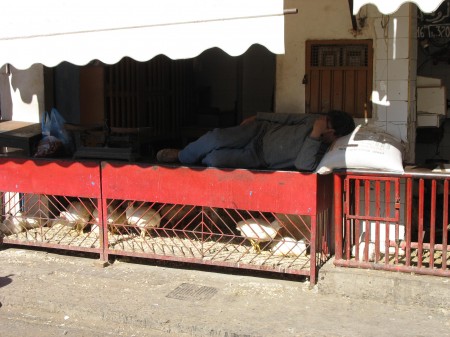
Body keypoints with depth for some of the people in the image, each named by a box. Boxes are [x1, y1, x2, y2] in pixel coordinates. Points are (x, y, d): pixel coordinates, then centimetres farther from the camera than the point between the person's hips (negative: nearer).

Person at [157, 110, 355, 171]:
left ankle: (184, 161, 10)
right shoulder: (316, 121, -5)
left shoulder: (322, 153, -16)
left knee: (215, 159, -23)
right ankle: (182, 155, 9)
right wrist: (258, 117, 10)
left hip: (257, 159, -3)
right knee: (215, 138, -21)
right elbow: (287, 118, 7)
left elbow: (303, 165, -34)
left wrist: (314, 135, -38)